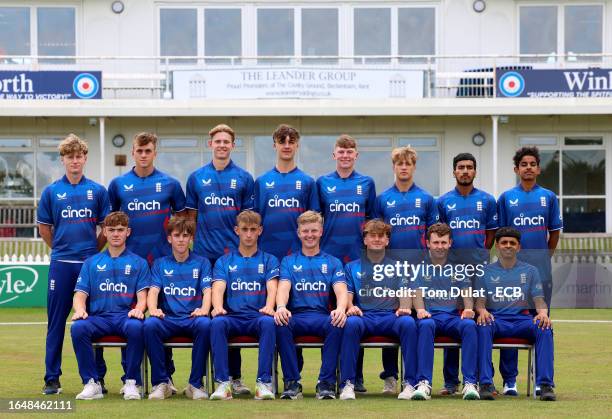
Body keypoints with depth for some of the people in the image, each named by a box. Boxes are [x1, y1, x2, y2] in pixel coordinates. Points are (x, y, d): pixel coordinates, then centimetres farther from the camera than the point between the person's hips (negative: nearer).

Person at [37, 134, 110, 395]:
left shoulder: (97, 191, 3)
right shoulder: (51, 192, 4)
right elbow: (44, 228, 12)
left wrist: (93, 251, 4)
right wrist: (60, 249, 9)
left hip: (90, 263, 0)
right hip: (61, 264, 0)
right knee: (56, 322, 2)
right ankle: (52, 378, 7)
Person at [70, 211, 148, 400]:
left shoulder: (138, 263, 17)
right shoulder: (91, 263, 21)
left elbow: (142, 296, 7)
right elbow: (80, 295, 12)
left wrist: (138, 309, -17)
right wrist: (80, 310, -12)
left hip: (126, 316, -1)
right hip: (98, 316, 2)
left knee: (136, 327, -37)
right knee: (78, 327, -32)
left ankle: (131, 382, -22)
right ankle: (92, 383, -23)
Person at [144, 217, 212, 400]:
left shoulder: (202, 263, 15)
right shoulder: (160, 264, 17)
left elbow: (207, 290, 2)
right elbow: (153, 290, 4)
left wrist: (204, 309, -21)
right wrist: (153, 309, -20)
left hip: (192, 318, -1)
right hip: (168, 318, 1)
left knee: (205, 324, -36)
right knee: (150, 324, -33)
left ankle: (196, 383, -26)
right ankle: (161, 382, -24)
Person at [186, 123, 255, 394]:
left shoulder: (243, 178, 7)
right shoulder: (197, 178, 10)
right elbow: (191, 216, 13)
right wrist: (187, 245, 7)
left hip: (234, 254, -1)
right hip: (204, 255, 1)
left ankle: (234, 375, 2)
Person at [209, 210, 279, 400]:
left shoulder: (269, 261, 17)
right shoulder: (224, 262, 18)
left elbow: (272, 288, -1)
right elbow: (218, 288, 2)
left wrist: (268, 307, -25)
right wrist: (218, 307, -23)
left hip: (258, 317, -1)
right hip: (232, 317, 1)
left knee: (268, 322, -36)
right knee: (217, 322, -34)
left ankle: (264, 382, -35)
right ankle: (223, 383, -33)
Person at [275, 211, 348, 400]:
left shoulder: (333, 262, 18)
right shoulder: (288, 262, 18)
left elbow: (341, 290, 1)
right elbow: (284, 288, -1)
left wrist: (341, 308, -25)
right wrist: (281, 307, -26)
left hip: (323, 317, 0)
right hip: (296, 316, 0)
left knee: (338, 323, -35)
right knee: (280, 323, -35)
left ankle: (326, 383, -28)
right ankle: (292, 382, -27)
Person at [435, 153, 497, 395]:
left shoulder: (487, 201, 8)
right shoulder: (443, 202, 9)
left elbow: (491, 234, 12)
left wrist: (479, 255, 7)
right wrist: (447, 254, 3)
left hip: (479, 266, 0)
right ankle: (450, 381, 4)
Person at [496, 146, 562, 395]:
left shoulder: (548, 197, 7)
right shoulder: (506, 198, 5)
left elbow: (554, 233, 11)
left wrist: (543, 258, 12)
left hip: (541, 269, 1)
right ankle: (509, 380, 5)